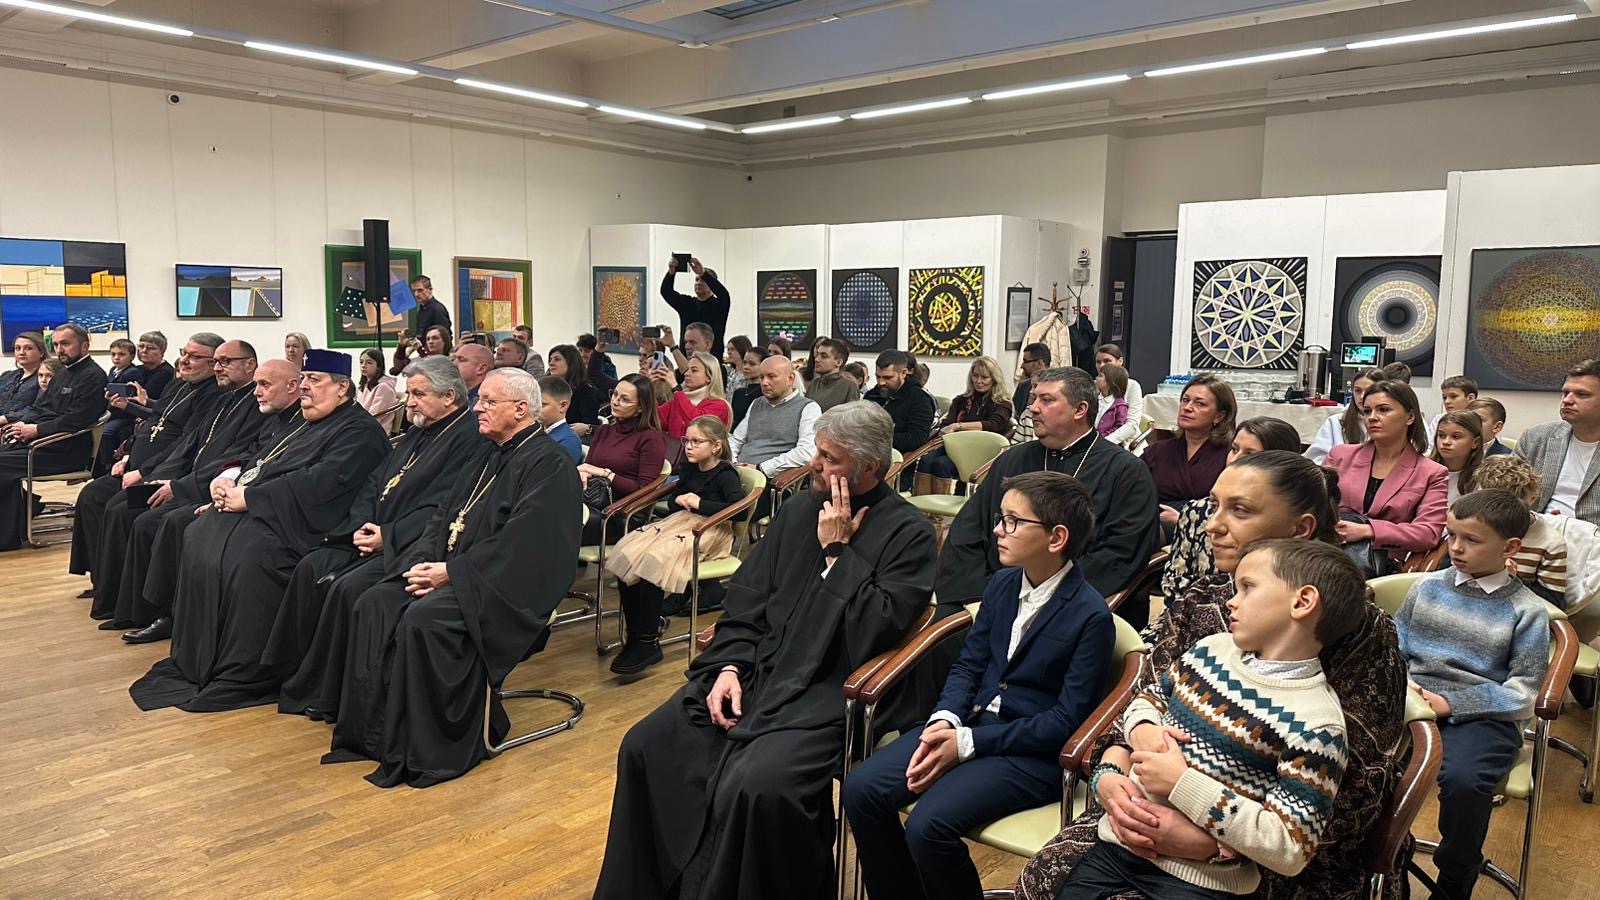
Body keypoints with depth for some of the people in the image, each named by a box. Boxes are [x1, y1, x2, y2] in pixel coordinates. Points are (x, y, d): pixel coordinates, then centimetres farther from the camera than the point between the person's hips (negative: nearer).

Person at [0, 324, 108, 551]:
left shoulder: (93, 377, -10)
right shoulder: (63, 374, 21)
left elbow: (74, 421, -19)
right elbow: (39, 408, 22)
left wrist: (36, 430, -15)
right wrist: (23, 425, 1)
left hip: (67, 451, -9)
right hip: (42, 440, 9)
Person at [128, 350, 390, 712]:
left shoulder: (359, 432, -7)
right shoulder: (302, 425, 25)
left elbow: (319, 482, -19)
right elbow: (255, 461, 26)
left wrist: (247, 497, -17)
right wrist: (226, 480, 3)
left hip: (291, 521, -10)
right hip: (250, 509, 10)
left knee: (244, 559, -30)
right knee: (196, 539, -5)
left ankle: (241, 677, -18)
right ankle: (191, 662, 3)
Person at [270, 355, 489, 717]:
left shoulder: (470, 439, -11)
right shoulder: (417, 433, 19)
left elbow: (443, 507, -20)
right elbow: (374, 483, 17)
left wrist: (388, 536, -20)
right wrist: (362, 524, -2)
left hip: (409, 547, -10)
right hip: (375, 536, 10)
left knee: (348, 586, -24)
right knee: (311, 568, -4)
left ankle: (324, 696, -8)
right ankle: (295, 672, 4)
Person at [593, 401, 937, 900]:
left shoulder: (908, 533, -7)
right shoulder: (798, 511, 11)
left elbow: (875, 632, -18)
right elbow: (745, 602, 12)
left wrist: (837, 550, -14)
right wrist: (729, 666, -4)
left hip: (828, 690, -6)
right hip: (756, 672, 7)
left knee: (755, 786, -31)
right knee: (645, 746, -6)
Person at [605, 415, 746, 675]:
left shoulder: (725, 474, -3)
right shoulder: (691, 471, 21)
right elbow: (670, 500, 34)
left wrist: (700, 503, -14)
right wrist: (680, 500, 8)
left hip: (709, 531, -8)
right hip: (679, 522, 8)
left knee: (652, 562, -32)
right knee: (626, 557, -18)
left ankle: (648, 643, -24)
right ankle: (635, 636, -14)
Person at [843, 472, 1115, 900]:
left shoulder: (1091, 616, -15)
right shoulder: (1002, 583, 6)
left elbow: (1066, 720, -16)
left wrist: (968, 742, -19)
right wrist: (945, 721, -10)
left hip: (1034, 749, -7)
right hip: (972, 721, 7)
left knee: (928, 824, -27)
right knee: (861, 789, -11)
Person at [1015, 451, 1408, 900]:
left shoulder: (1357, 632, -12)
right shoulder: (1201, 602, 4)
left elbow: (1351, 797, -14)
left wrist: (1211, 840, -24)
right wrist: (1110, 775, -17)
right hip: (1160, 811, 5)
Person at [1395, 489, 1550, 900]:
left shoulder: (1526, 612, 4)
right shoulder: (1427, 587, 12)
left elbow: (1521, 691, -1)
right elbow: (1395, 646, 16)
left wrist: (1449, 704, -12)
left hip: (1482, 716, -2)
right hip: (1413, 700, 3)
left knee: (1463, 780, -33)